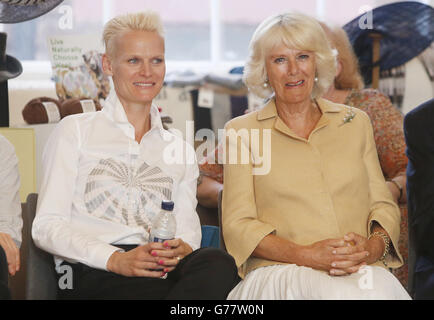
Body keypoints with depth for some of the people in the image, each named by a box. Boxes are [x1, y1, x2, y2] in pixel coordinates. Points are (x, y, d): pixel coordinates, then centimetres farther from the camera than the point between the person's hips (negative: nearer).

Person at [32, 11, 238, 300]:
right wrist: (115, 259, -15)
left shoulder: (180, 149, 26)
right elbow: (46, 227, 3)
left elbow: (188, 227, 16)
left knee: (219, 264, -35)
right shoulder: (75, 131, 14)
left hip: (161, 273, 4)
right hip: (91, 276, -4)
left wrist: (182, 249, -11)